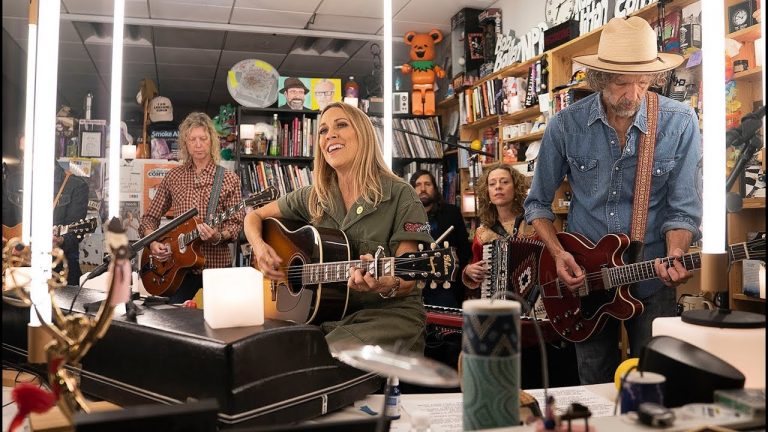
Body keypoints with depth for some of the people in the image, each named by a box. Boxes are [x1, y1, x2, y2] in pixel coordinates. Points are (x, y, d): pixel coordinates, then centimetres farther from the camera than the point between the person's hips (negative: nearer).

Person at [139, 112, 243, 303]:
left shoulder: (229, 179, -1)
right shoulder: (173, 177, 7)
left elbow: (236, 222, -4)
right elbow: (150, 217, 11)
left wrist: (218, 237, -23)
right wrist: (152, 242, -7)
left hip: (216, 264, -2)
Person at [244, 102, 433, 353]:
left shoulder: (399, 195, -5)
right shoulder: (313, 197, 8)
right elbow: (255, 216, 20)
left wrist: (387, 286, -33)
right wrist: (259, 247, -3)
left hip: (388, 312, -4)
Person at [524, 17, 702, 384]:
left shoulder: (680, 123, -11)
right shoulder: (566, 125, -9)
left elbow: (683, 209, -7)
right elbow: (538, 203, 1)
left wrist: (675, 255, -25)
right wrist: (558, 253, -13)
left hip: (652, 282, -1)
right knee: (596, 386, 17)